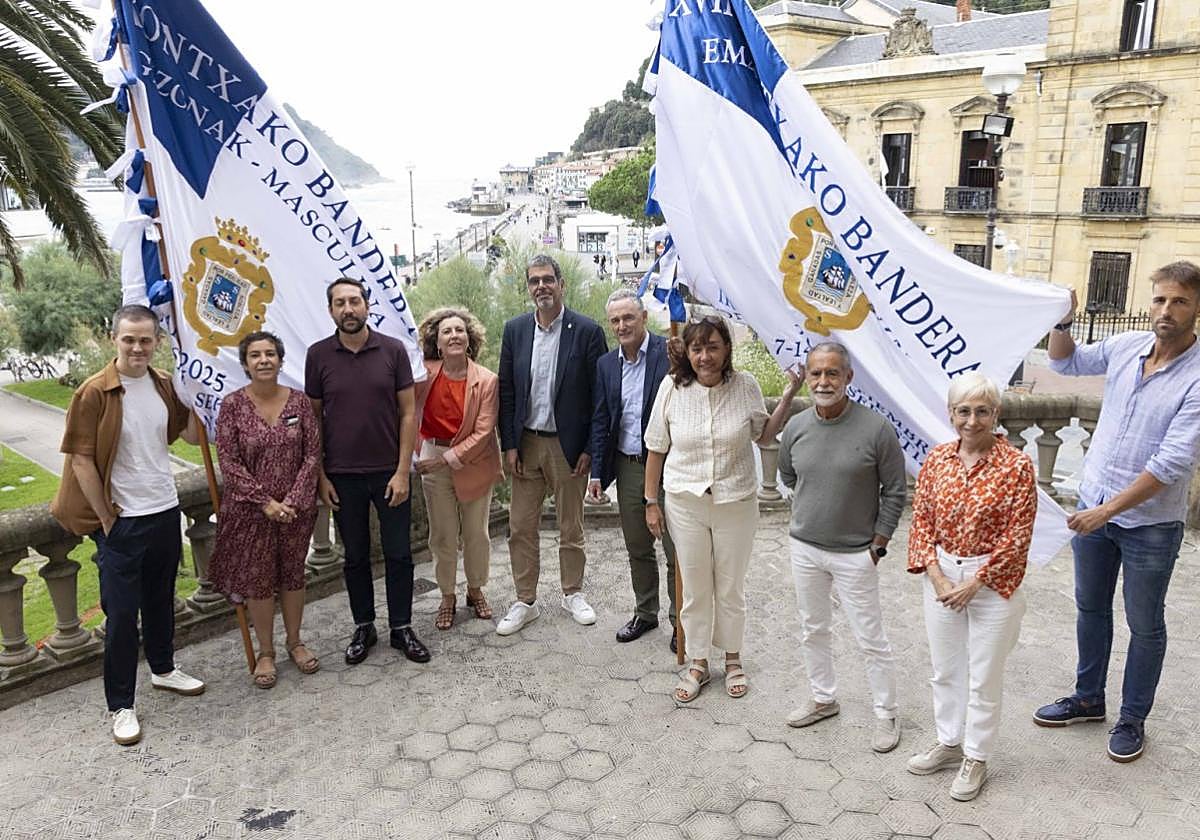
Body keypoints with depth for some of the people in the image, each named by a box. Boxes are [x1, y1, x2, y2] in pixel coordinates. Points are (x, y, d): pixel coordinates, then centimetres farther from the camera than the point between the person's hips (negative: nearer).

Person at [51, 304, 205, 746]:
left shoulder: (165, 386, 2)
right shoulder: (94, 392, -15)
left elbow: (192, 434, 12)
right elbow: (81, 461, -13)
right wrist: (106, 519, -11)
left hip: (165, 511, 5)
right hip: (122, 522, -5)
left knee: (161, 598, 20)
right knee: (121, 613, 2)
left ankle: (163, 668, 41)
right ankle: (120, 706, 15)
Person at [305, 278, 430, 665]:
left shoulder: (393, 350, -3)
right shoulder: (319, 355, -1)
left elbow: (407, 412, -3)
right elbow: (313, 418, 4)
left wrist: (402, 471, -8)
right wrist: (320, 476, 0)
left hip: (390, 473, 0)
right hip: (342, 476, 1)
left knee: (398, 554, 7)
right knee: (355, 556, 13)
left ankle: (401, 628, 22)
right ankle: (363, 627, 28)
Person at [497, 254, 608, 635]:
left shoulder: (587, 331, -7)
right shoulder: (515, 329, 3)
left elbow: (599, 395, -6)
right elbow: (506, 390, 5)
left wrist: (589, 448, -9)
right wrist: (509, 444, -1)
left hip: (568, 444, -2)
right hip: (526, 444, 3)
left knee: (571, 528, 12)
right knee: (521, 528, 7)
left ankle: (572, 593, 31)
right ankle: (525, 601, 21)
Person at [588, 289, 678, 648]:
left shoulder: (670, 353, -10)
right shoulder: (606, 363, 7)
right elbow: (600, 420, 9)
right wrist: (597, 471, 5)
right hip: (628, 466, 5)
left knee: (675, 550, 5)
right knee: (638, 549, 17)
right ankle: (645, 612, 33)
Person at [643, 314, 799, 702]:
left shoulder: (745, 386, -8)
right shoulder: (672, 389, -8)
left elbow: (763, 435, 7)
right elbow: (657, 449, 1)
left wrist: (787, 398, -6)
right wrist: (651, 501, 3)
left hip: (736, 503, 0)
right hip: (685, 503, 0)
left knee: (731, 587, 14)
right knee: (694, 588, 13)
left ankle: (733, 659, 36)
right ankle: (699, 663, 31)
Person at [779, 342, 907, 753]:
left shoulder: (875, 428, -16)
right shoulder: (795, 427, -4)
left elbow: (894, 491, -7)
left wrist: (877, 545, -7)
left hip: (855, 554, -4)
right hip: (804, 548, 5)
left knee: (871, 639, 6)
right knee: (814, 630, 19)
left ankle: (886, 714, 25)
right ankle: (824, 699, 38)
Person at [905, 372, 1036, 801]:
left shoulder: (1016, 465, -14)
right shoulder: (936, 459, -1)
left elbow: (1017, 536, -13)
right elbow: (921, 520, 2)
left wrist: (973, 583, -13)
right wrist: (936, 575, -9)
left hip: (992, 584, -4)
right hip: (941, 577, 4)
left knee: (984, 678, 10)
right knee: (945, 669, 18)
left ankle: (976, 757, 29)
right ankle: (949, 742, 38)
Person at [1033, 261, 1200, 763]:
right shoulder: (1126, 347, -3)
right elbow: (1066, 364, 15)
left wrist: (1108, 510, -23)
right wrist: (1061, 323, -4)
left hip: (1151, 524, -5)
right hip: (1093, 505, 5)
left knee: (1144, 626, 12)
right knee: (1091, 607, 19)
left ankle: (1133, 719, 30)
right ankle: (1088, 699, 37)